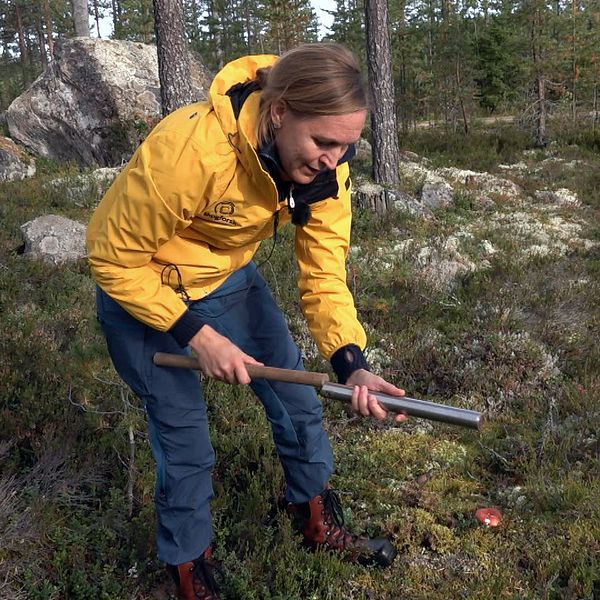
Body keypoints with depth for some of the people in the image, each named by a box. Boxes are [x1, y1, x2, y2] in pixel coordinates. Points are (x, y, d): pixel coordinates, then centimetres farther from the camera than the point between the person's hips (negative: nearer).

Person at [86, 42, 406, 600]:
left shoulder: (326, 167, -19)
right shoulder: (187, 149, -37)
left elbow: (323, 274, -16)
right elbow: (114, 258, -25)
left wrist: (351, 363, -31)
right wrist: (198, 336, -25)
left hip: (229, 281, 5)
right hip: (141, 292, -5)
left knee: (297, 402, 8)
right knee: (185, 439, 1)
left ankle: (320, 526, 34)